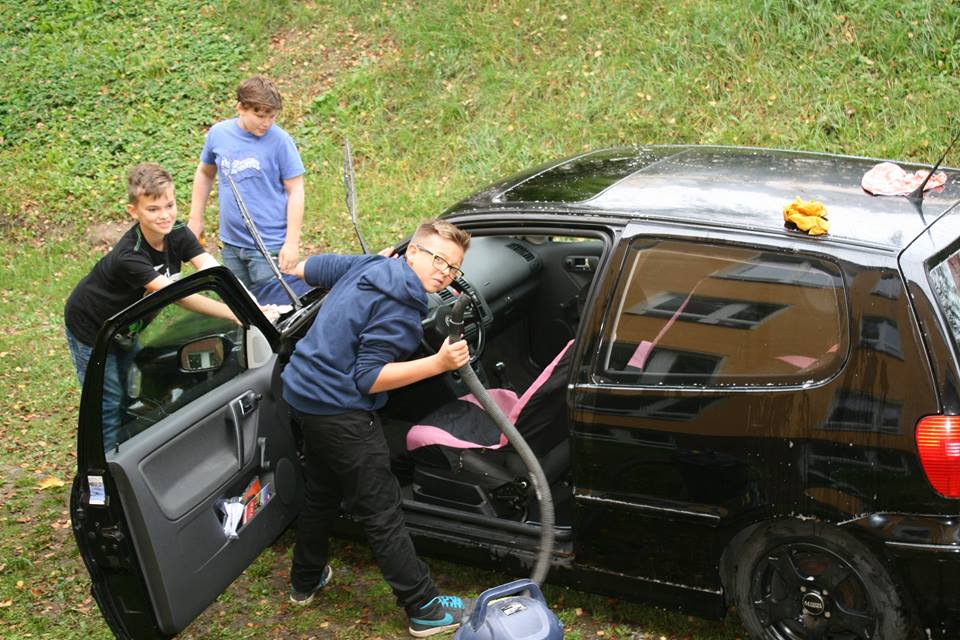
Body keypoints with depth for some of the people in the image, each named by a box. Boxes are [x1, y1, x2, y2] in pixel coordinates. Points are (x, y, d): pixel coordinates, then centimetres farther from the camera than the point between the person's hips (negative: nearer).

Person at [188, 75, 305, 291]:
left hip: (269, 245, -4)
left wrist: (292, 242, -13)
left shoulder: (280, 140, -11)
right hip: (230, 243, 4)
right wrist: (195, 218, 16)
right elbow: (205, 174, 17)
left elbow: (295, 191, -9)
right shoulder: (218, 133, 0)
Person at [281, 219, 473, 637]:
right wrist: (438, 363, -27)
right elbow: (368, 379, -22)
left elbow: (307, 268, 20)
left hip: (303, 394, 10)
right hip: (340, 411, -10)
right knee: (381, 512, -3)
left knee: (322, 493, 26)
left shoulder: (369, 265, 5)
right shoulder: (400, 311, -20)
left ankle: (305, 580, 42)